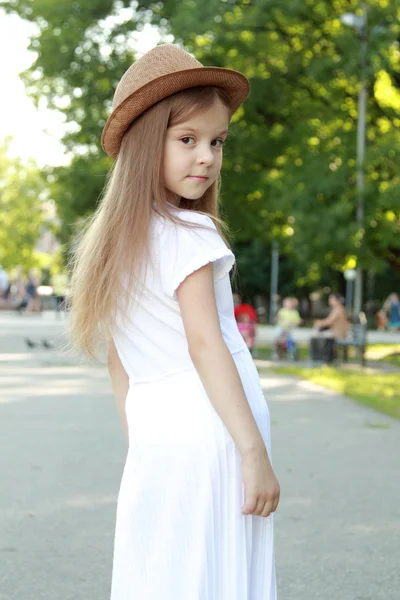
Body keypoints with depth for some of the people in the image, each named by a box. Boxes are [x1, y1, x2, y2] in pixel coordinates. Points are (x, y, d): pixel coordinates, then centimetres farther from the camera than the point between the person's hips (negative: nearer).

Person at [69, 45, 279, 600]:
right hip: (209, 430, -8)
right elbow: (205, 344, -18)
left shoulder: (114, 241, 13)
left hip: (152, 430, 8)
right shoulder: (187, 234, -11)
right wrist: (255, 452, -18)